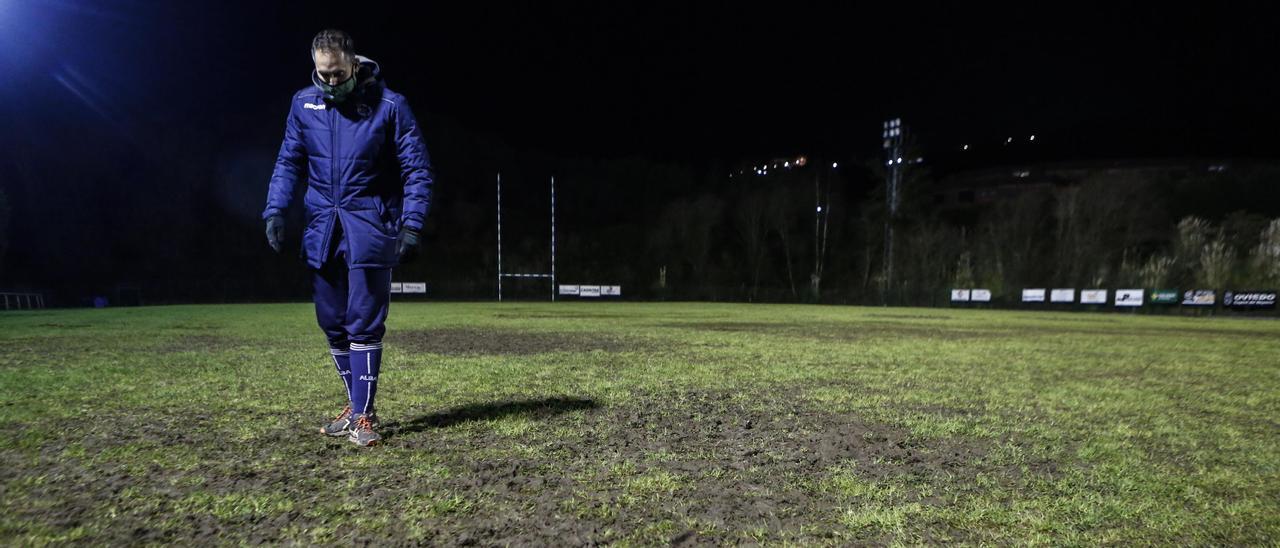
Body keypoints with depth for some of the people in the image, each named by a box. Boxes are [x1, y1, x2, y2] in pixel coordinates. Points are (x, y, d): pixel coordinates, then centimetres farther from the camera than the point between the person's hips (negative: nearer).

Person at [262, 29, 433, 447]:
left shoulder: (388, 105, -7)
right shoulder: (303, 104, 5)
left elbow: (416, 170, -5)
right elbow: (289, 163, 13)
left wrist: (412, 226, -13)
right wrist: (275, 210, 0)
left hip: (369, 228, -5)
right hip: (322, 228, 5)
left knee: (364, 324, -5)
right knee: (332, 323, 10)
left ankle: (364, 415, 4)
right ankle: (356, 404, 24)